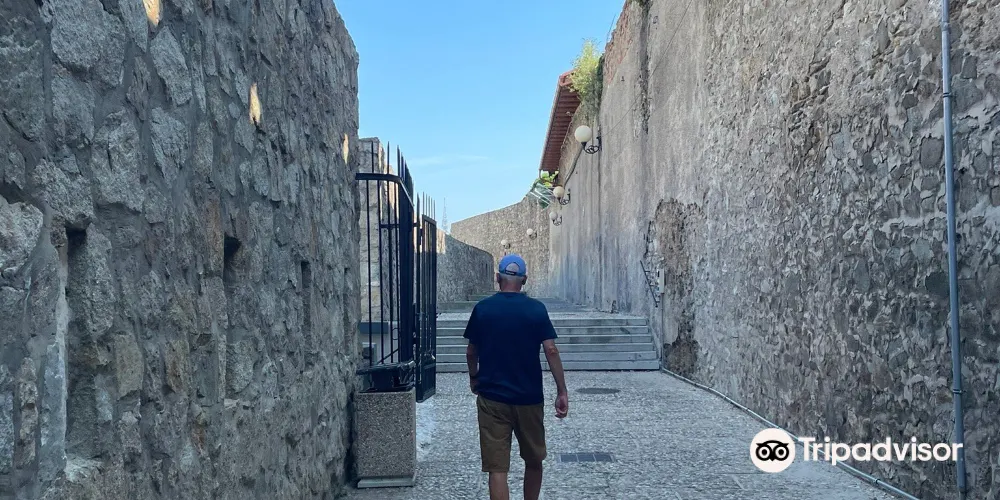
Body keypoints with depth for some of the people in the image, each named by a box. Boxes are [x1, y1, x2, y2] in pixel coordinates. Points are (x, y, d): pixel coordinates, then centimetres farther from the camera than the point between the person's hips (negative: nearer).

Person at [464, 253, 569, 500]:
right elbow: (551, 350, -9)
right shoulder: (536, 309, -3)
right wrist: (562, 392, -5)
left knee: (497, 468, -1)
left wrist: (473, 377, 26)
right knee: (533, 461, 21)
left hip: (492, 397, -1)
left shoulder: (482, 308, -1)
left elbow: (471, 352, 7)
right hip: (529, 397, 1)